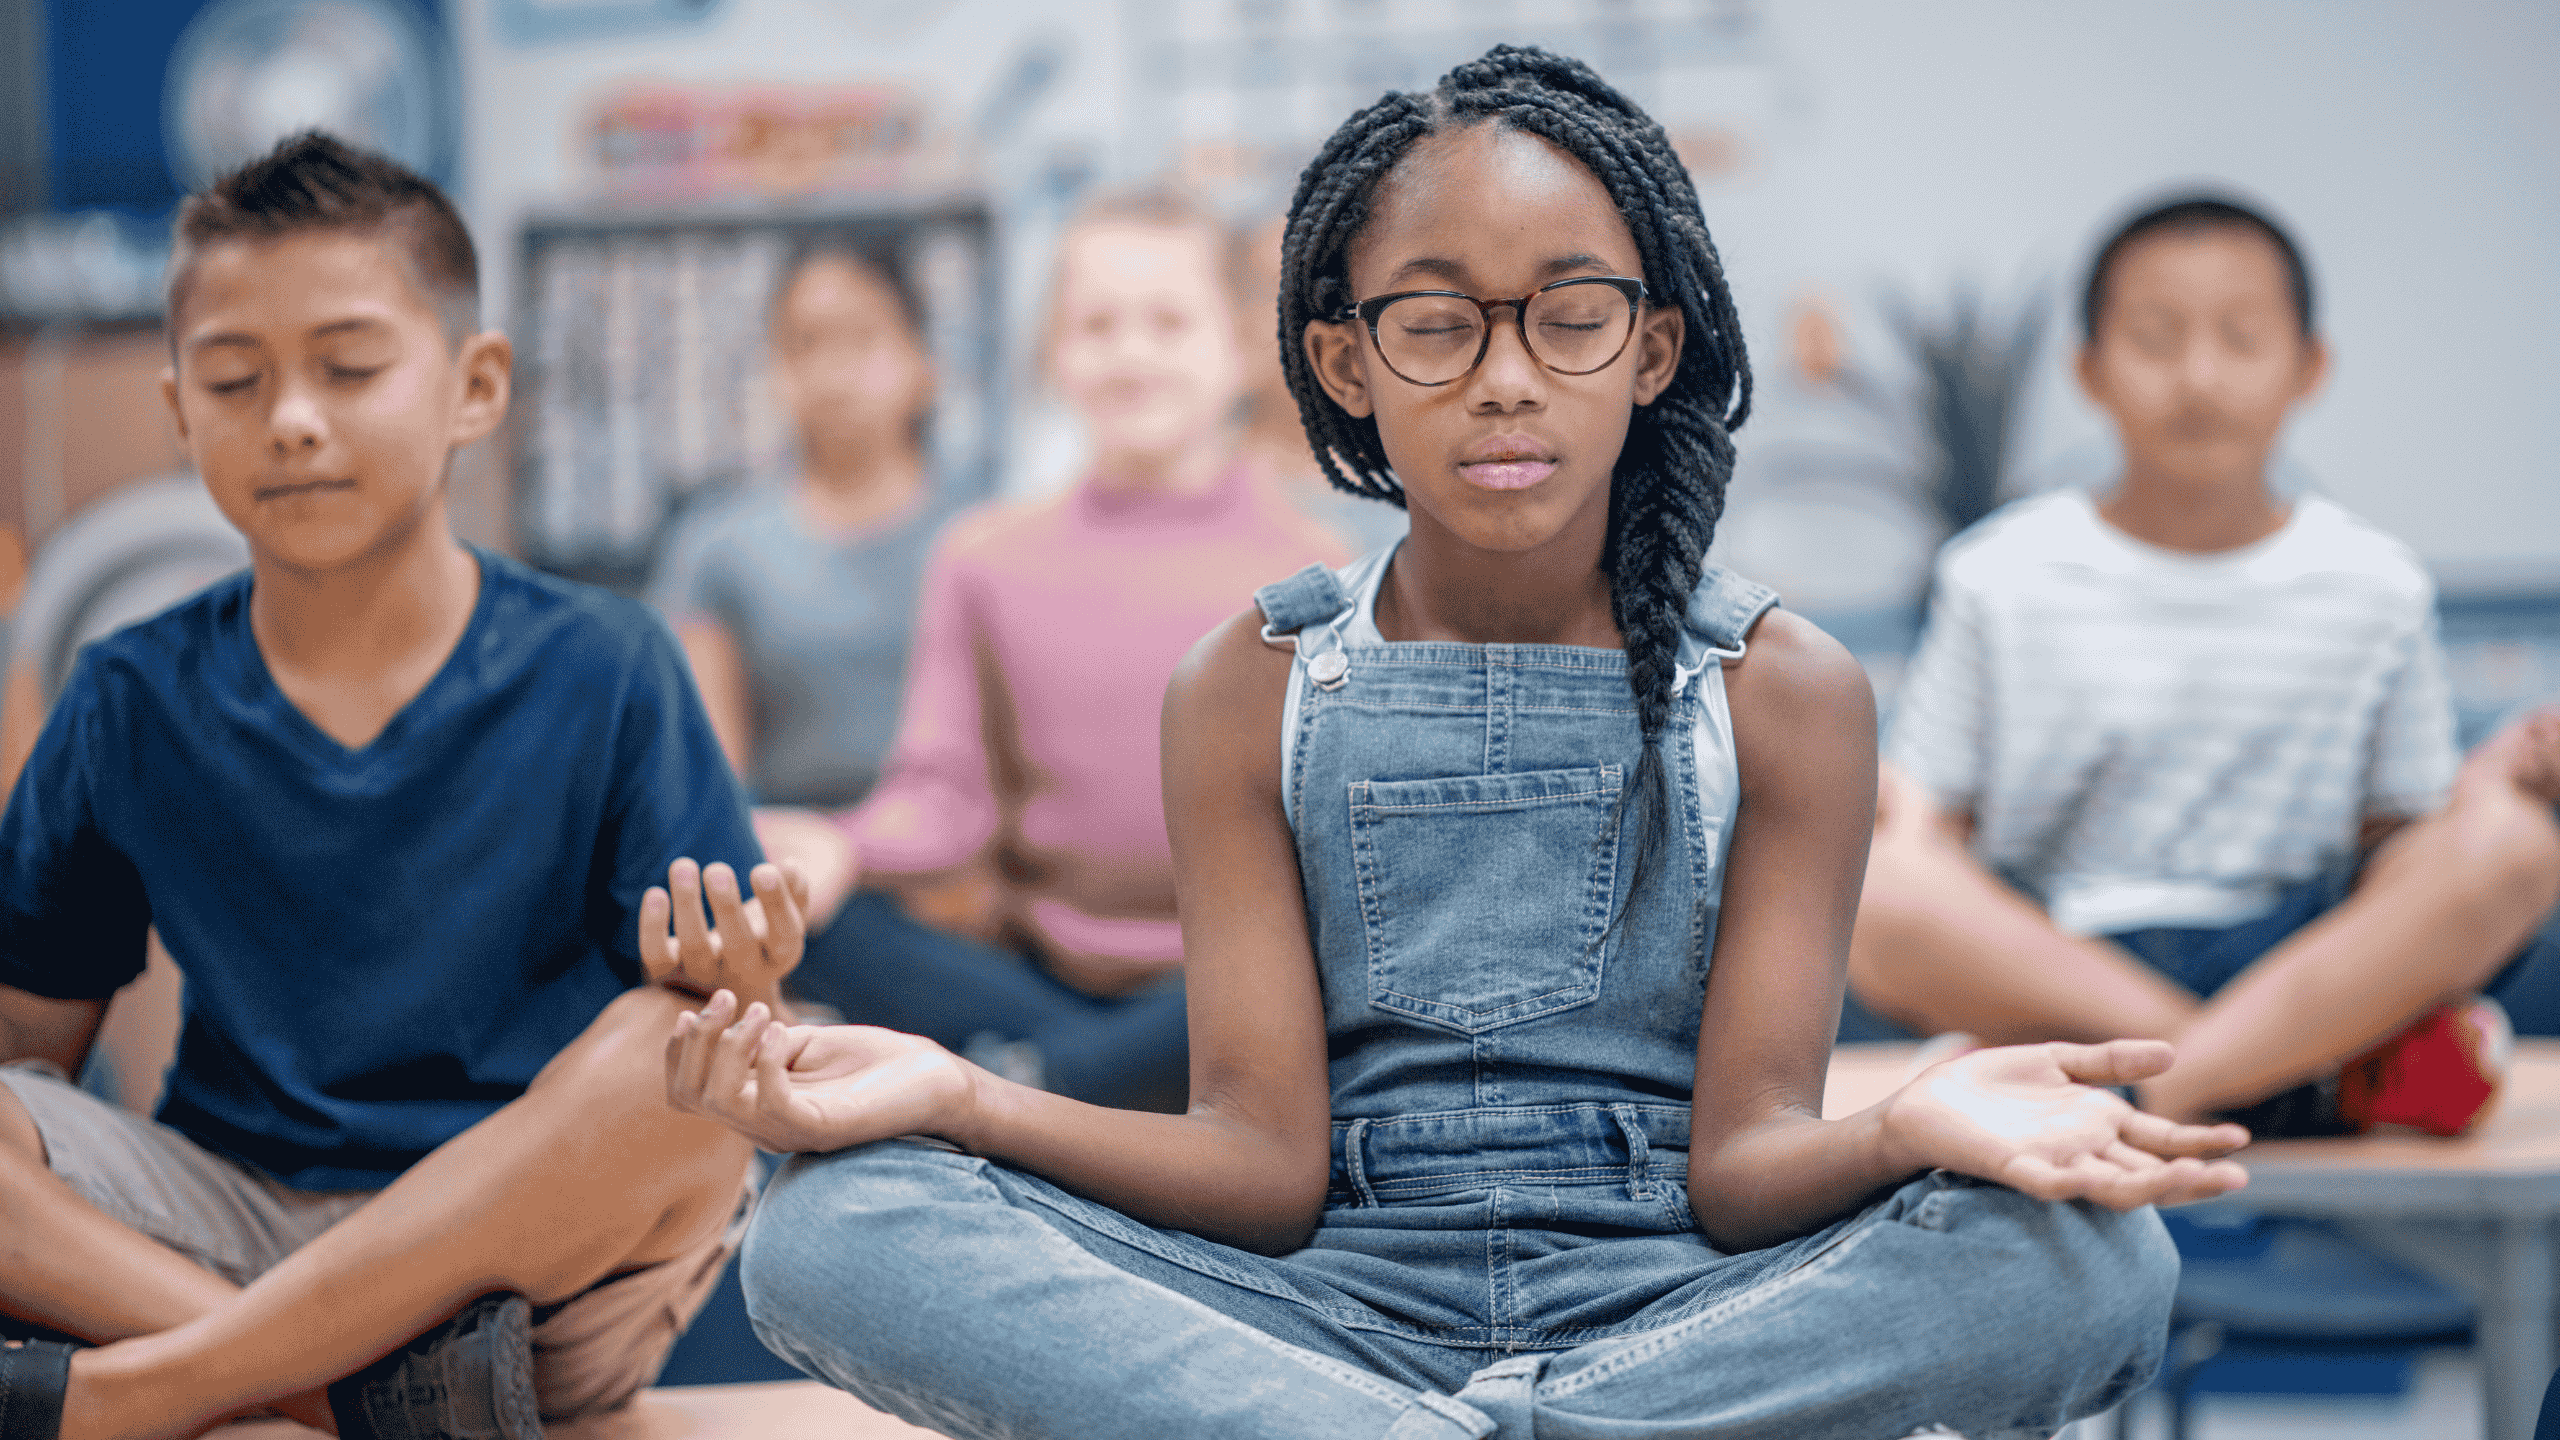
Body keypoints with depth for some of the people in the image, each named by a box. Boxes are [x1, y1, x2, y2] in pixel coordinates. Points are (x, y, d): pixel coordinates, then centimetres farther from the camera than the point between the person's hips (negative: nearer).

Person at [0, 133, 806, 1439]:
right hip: (233, 1223, 2)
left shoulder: (602, 677, -2)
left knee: (671, 1051, -33)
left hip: (542, 1253, -2)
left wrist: (728, 994, -29)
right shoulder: (130, 707, 5)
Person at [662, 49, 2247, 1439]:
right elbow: (1267, 1164, -2)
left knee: (2096, 1261, -30)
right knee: (832, 1234, -23)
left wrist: (1908, 1134, -30)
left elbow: (1742, 1163, -5)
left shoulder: (1785, 695, 3)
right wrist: (960, 1100, -21)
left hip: (1676, 1305, 0)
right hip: (1343, 1311, 1)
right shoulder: (1255, 695, 6)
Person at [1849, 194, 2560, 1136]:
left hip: (2307, 957, 1)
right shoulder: (2003, 580, 4)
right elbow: (1929, 815, 5)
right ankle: (2329, 1072, -27)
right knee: (1873, 892, -33)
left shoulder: (2375, 589, 8)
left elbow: (2397, 845, 10)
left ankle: (2157, 1092, -29)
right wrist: (1893, 812, -18)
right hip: (2045, 960, -1)